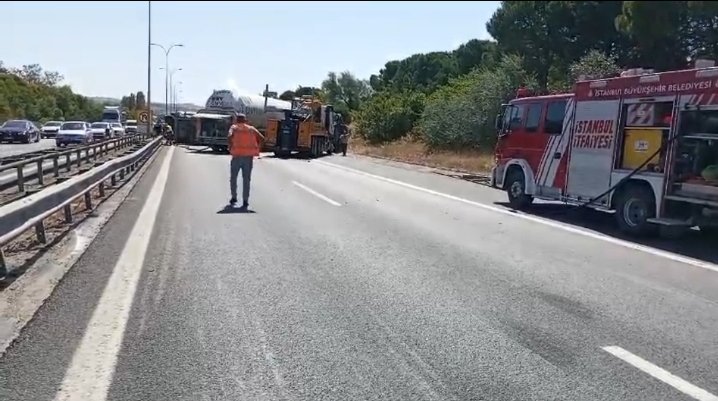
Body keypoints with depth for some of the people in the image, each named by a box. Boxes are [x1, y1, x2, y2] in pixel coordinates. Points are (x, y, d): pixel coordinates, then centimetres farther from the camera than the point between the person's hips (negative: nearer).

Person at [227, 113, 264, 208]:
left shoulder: (234, 127, 8)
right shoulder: (251, 128, 13)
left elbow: (229, 136, -14)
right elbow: (261, 137, -1)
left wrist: (230, 146, -1)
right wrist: (256, 146, 11)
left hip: (237, 155, -1)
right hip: (249, 157, 1)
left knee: (233, 177, 16)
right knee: (246, 179, 6)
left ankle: (234, 197, 16)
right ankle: (245, 200, 1)